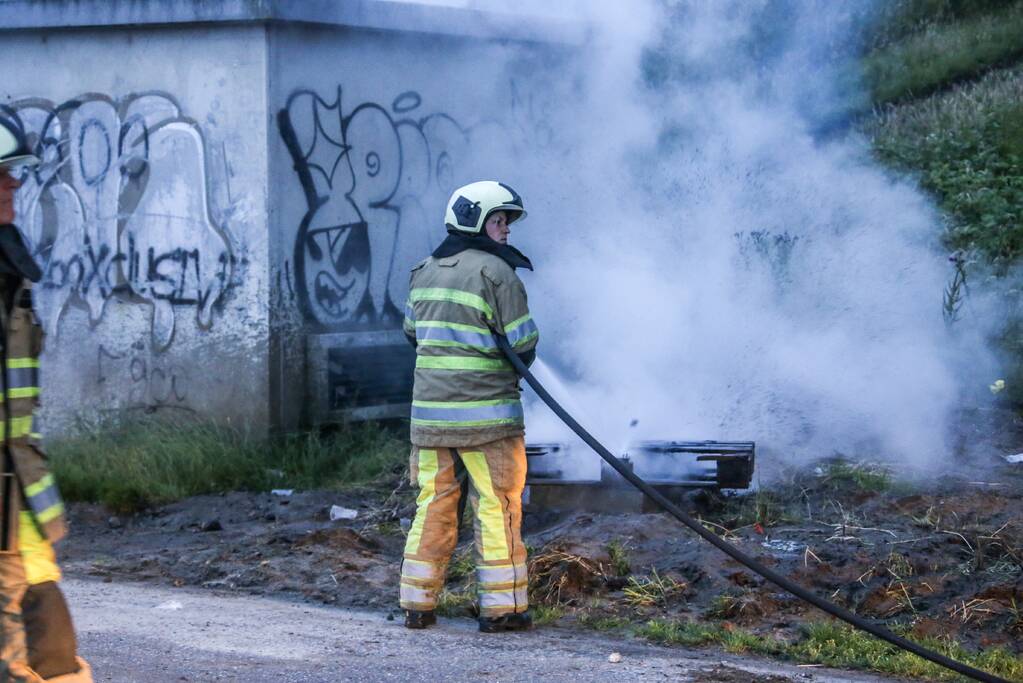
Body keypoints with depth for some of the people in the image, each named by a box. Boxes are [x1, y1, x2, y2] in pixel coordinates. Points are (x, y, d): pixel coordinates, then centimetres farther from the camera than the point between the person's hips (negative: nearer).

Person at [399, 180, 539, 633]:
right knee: (497, 507, 1)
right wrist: (509, 367, 11)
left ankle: (417, 603, 12)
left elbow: (412, 332, 23)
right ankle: (501, 607, 3)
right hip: (485, 412, -6)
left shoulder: (423, 273, 12)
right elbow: (524, 344, -9)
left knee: (433, 505, 11)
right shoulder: (496, 271, -9)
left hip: (429, 409, 6)